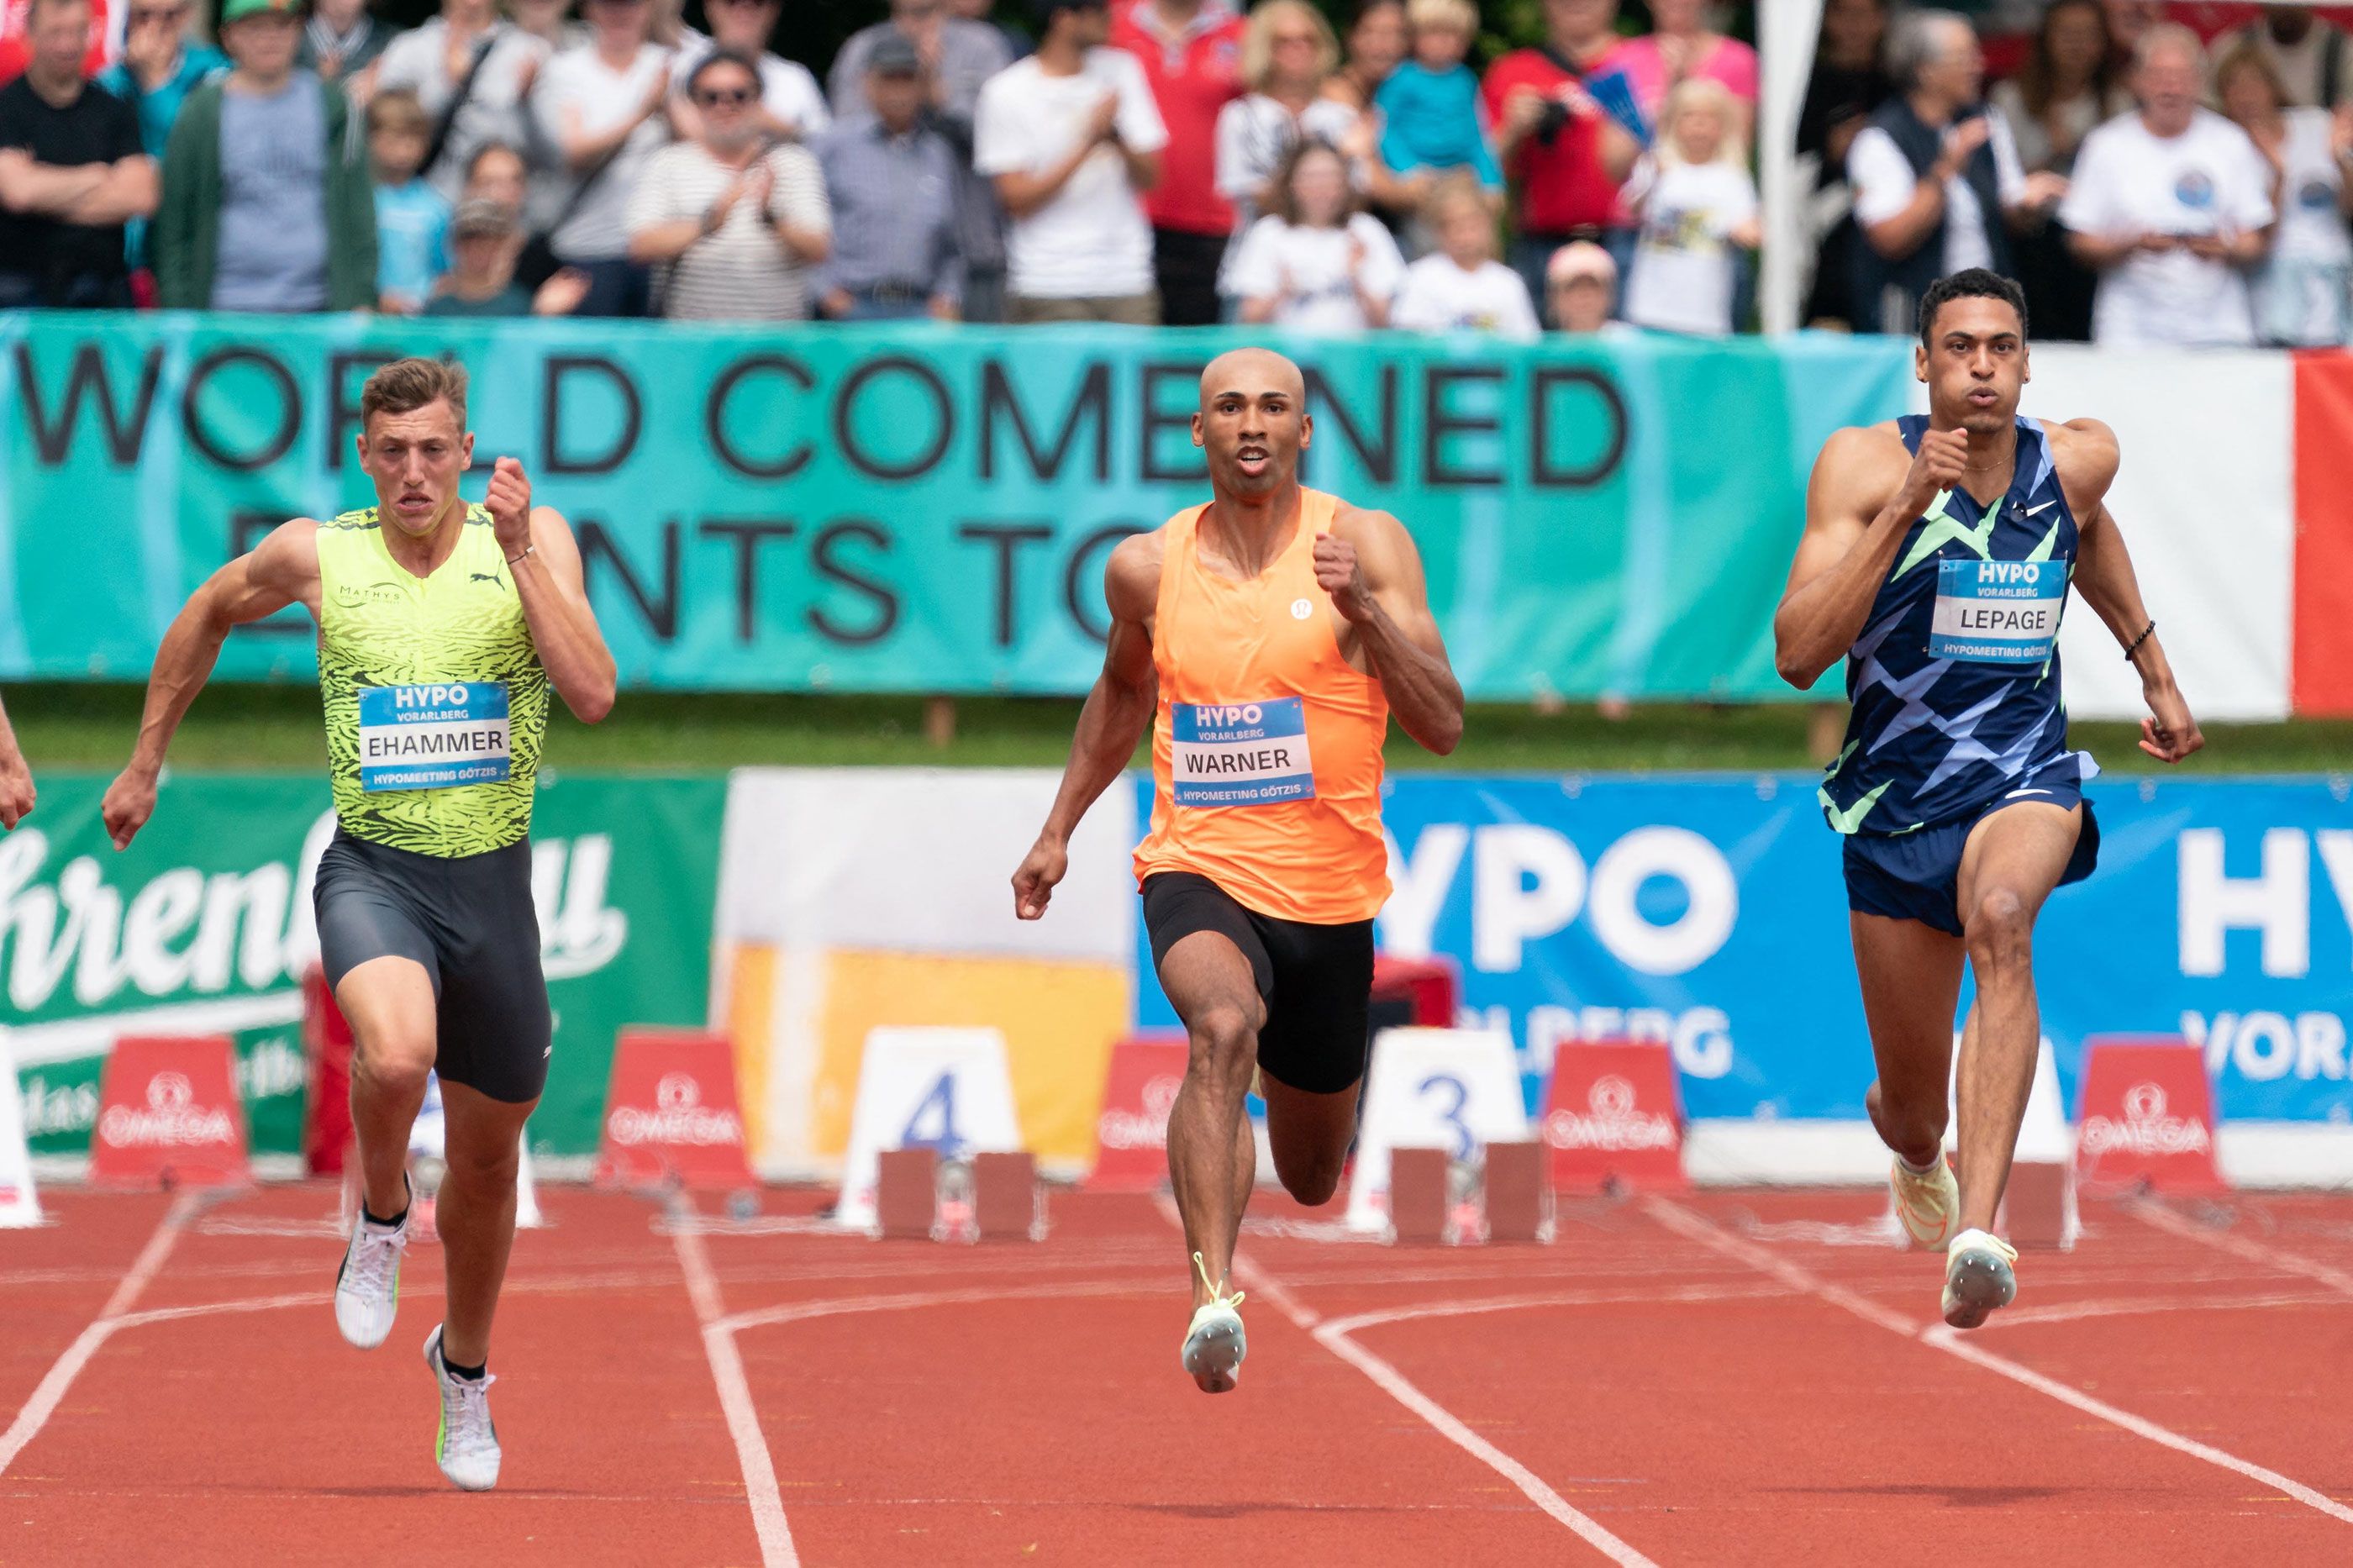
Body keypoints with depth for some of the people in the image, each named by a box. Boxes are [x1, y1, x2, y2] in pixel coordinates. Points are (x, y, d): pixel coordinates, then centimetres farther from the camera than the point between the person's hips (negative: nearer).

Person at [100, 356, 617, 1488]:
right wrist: (145, 763, 21)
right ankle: (380, 1216, -2)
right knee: (394, 1052, -34)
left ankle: (465, 1367, 40)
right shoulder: (314, 555, -2)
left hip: (492, 880, 2)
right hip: (373, 871, -2)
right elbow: (205, 619, 18)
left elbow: (594, 694, -16)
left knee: (487, 1156, 14)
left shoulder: (533, 538, -3)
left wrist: (519, 550, -20)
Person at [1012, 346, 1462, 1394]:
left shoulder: (1366, 544, -5)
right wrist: (1058, 828, 21)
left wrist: (1364, 611, -25)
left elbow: (1443, 728, -12)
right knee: (1223, 1026, -36)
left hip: (1328, 895, 1)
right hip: (1198, 874, -1)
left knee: (1312, 1179, 16)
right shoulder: (1150, 567, 1)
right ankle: (1214, 1295, -43)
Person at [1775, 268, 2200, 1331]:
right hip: (1893, 797, 0)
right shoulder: (1865, 464, -11)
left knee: (2001, 917, -37)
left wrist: (2153, 667, 26)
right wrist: (1904, 508, -27)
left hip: (2025, 777, 0)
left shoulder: (2078, 460, -2)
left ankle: (1976, 1233, -48)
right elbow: (1797, 653, -20)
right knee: (1913, 1109, 11)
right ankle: (1915, 1147, 54)